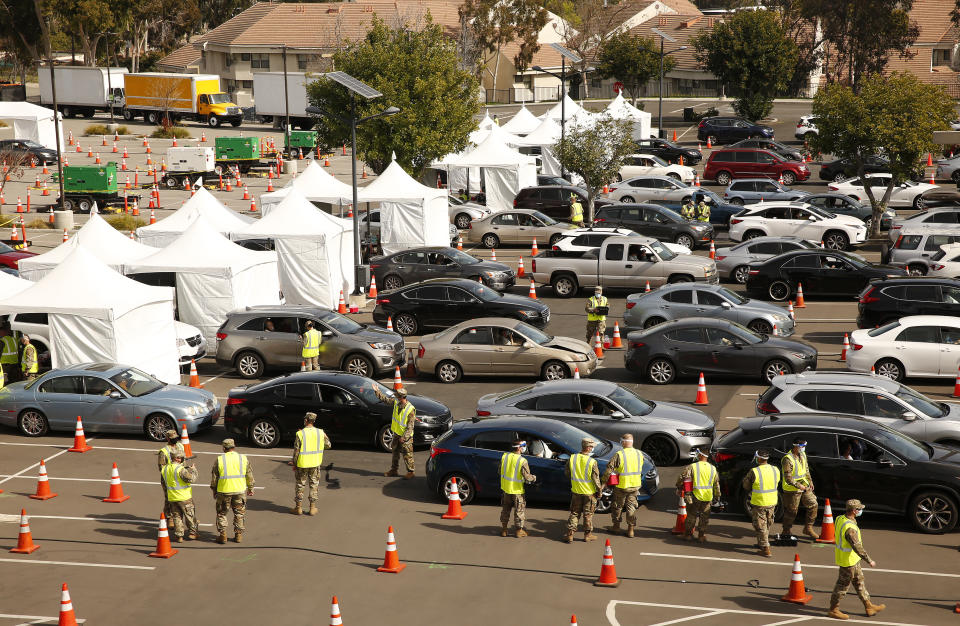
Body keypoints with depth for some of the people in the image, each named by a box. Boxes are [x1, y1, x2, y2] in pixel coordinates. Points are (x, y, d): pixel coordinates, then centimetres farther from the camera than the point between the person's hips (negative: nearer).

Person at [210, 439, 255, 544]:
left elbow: (214, 477, 1)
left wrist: (214, 491, 14)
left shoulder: (219, 460, -4)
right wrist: (250, 488, 19)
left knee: (221, 513, 13)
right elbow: (249, 476, 7)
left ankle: (222, 535, 11)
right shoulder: (244, 458, 1)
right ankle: (238, 535, 15)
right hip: (240, 490, 2)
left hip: (224, 491, -2)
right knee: (239, 514, 14)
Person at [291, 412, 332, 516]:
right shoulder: (320, 432, -5)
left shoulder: (300, 434, -13)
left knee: (300, 485, 11)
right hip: (315, 464, 2)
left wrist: (294, 464, 2)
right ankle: (313, 508, 14)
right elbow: (328, 445, 7)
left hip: (302, 464, -2)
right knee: (314, 485, 13)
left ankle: (298, 508, 18)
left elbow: (296, 450, -9)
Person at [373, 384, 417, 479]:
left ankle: (410, 472, 12)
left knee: (407, 455, 0)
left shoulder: (410, 409, -24)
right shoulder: (396, 402, -4)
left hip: (406, 436, -8)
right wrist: (377, 391, 7)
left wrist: (404, 437, -23)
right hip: (396, 434, 8)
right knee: (395, 453, 18)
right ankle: (394, 470, 31)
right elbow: (385, 399, 12)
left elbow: (410, 426, -21)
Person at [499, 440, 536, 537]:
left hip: (506, 488, 5)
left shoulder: (504, 456, -6)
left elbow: (500, 471, 5)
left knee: (505, 509, 19)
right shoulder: (522, 461, -22)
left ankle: (503, 529, 27)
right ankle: (519, 530, 20)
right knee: (519, 510, 11)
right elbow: (527, 477, -18)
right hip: (517, 489, -5)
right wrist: (534, 478, 2)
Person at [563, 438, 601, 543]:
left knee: (574, 513, 14)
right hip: (589, 492, -3)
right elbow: (595, 478, -14)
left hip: (576, 491, 3)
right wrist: (599, 489, 2)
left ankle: (570, 534, 12)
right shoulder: (592, 462, -20)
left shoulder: (572, 458, -8)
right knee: (588, 514, 12)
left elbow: (566, 472, 6)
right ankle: (588, 535, 21)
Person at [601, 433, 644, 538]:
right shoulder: (639, 454, -2)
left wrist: (604, 481, -3)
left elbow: (609, 469, -16)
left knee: (617, 506, 15)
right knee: (631, 507, 13)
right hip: (635, 485, 4)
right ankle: (630, 530, 14)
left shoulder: (619, 455, -18)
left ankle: (616, 526, 28)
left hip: (622, 486, -4)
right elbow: (640, 469, 11)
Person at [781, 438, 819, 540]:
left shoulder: (802, 455, 4)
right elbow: (788, 478, -23)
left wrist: (810, 482, 7)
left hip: (804, 486, 8)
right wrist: (799, 486, -28)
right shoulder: (788, 460, -22)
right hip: (792, 490, -8)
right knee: (791, 511, 3)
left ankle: (808, 528, 18)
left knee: (813, 504, 5)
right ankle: (786, 532, 20)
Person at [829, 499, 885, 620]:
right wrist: (869, 561, -21)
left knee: (859, 582, 19)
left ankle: (869, 606, 31)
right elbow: (858, 547, -30)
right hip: (848, 560, -10)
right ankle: (833, 610, 19)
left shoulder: (841, 518, -4)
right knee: (843, 585, 5)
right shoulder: (849, 528, -33)